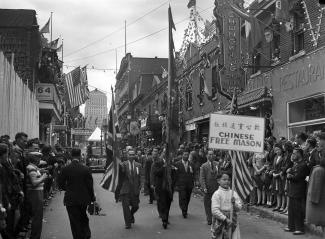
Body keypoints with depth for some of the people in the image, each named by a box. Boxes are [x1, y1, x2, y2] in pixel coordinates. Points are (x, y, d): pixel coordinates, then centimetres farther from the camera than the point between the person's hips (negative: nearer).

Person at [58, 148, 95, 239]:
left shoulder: (65, 169, -10)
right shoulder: (86, 169, -9)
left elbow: (60, 184, -4)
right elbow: (90, 185, -5)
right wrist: (92, 198, 6)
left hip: (71, 200, -2)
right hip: (84, 199, 2)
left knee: (75, 222, 8)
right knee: (84, 219, 23)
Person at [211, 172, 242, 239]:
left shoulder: (233, 193, 5)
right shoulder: (217, 194, -9)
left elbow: (239, 208, 5)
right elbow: (215, 210, -14)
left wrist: (234, 203, -16)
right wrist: (225, 219, -18)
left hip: (232, 222, 4)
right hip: (220, 222, -4)